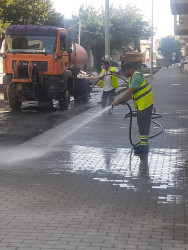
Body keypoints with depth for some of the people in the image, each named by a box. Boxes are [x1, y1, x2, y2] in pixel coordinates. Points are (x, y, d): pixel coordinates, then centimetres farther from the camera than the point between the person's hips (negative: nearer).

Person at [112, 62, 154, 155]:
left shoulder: (137, 77, -19)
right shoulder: (132, 78, 15)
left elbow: (129, 92, -25)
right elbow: (131, 94, 14)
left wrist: (118, 101, -21)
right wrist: (122, 101, 0)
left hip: (145, 103, -11)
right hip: (141, 104, 11)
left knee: (143, 125, -9)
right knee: (141, 124, 17)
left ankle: (144, 147, -7)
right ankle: (143, 144, 26)